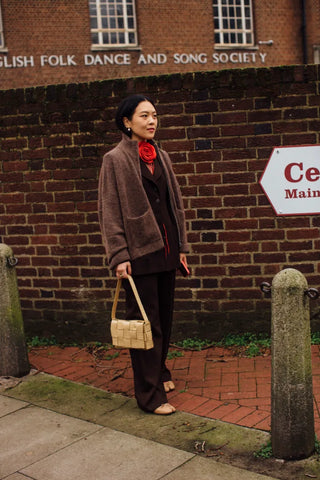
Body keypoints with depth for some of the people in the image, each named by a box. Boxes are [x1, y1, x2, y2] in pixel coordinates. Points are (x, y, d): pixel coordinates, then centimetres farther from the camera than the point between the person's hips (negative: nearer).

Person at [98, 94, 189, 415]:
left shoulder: (161, 157, 12)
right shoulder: (115, 159, -6)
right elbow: (110, 211, -9)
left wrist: (181, 244, 12)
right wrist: (118, 256, -15)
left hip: (166, 249, 6)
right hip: (139, 252, -6)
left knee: (164, 317, 14)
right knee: (146, 322, -1)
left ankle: (159, 373, 34)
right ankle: (150, 395, 9)